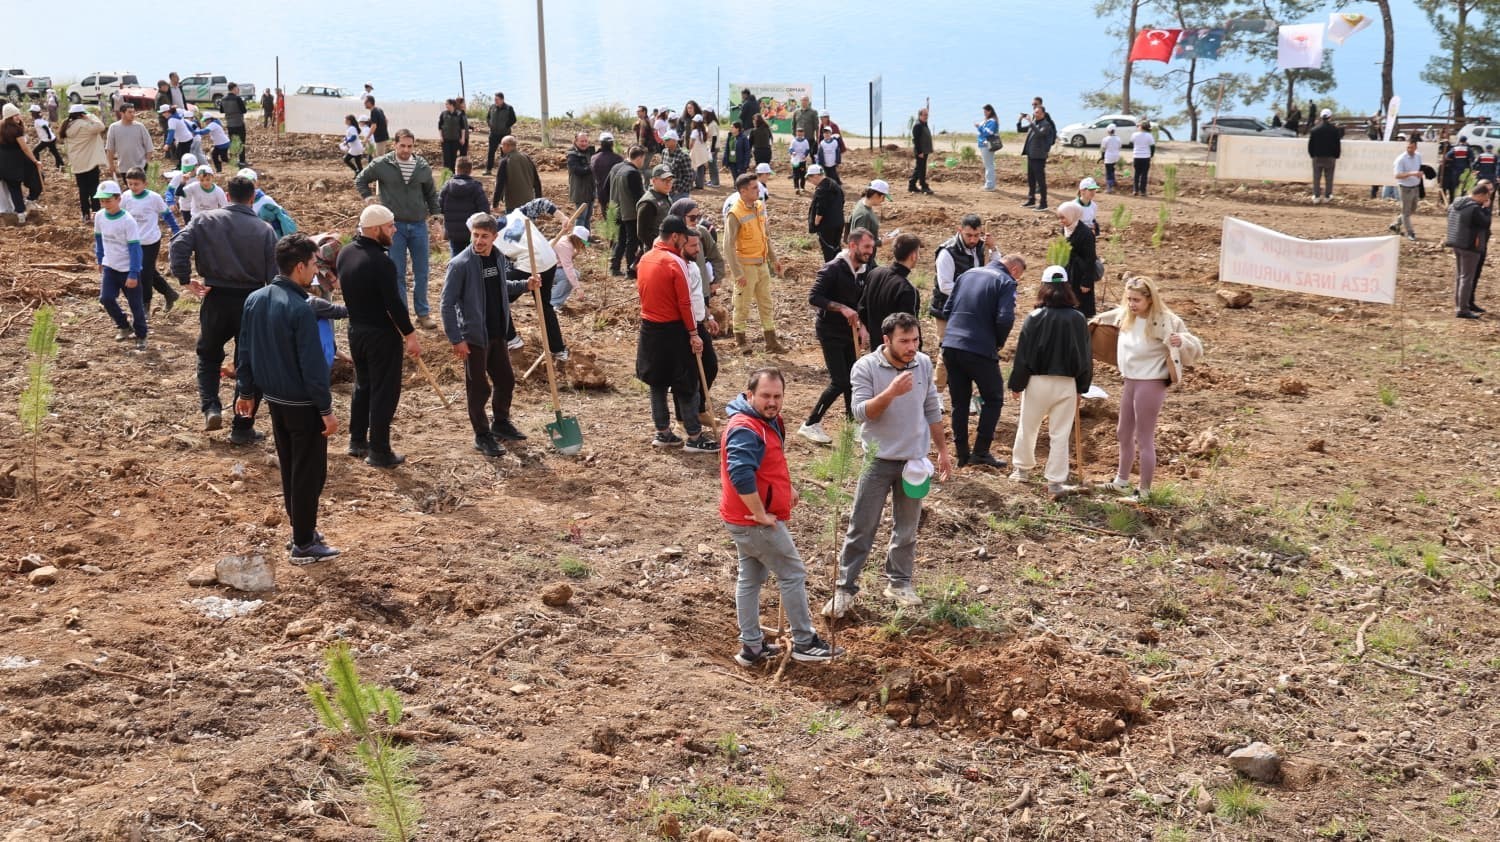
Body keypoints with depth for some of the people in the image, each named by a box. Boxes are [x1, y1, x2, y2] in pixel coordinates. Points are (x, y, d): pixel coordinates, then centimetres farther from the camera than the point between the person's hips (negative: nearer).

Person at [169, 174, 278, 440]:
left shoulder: (205, 220, -2)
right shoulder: (265, 230, -3)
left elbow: (178, 245, -13)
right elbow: (274, 274, -6)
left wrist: (185, 280, -5)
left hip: (216, 299, 1)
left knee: (208, 355, 24)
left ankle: (210, 407, 6)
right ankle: (242, 428, 12)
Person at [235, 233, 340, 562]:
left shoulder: (254, 300, 2)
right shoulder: (300, 309, -23)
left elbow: (246, 350, 10)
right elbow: (313, 365, -21)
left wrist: (245, 390, 19)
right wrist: (326, 409, -16)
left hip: (274, 398, 8)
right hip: (302, 404, -8)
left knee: (289, 469, 20)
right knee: (309, 473, 4)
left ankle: (302, 530, 32)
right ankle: (304, 545, 11)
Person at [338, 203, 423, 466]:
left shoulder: (345, 253, 2)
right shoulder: (381, 262, -24)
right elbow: (394, 303, -23)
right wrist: (410, 335, -15)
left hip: (355, 329, 8)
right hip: (381, 334, -8)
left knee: (363, 385, 22)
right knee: (384, 392, 2)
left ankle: (357, 441, 31)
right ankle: (379, 452, 7)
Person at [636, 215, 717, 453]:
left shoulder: (645, 259, 5)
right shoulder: (675, 262, -17)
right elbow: (685, 302, -17)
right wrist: (693, 333, -11)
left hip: (649, 328, 7)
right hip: (673, 330, -7)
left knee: (657, 381, 15)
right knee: (685, 385, 1)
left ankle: (663, 433, 21)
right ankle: (694, 437, 5)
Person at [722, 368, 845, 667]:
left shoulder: (768, 420, 9)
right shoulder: (745, 429, -24)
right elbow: (741, 475, -36)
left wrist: (787, 486, 15)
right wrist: (760, 514, -27)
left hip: (744, 520, 10)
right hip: (754, 521, -10)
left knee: (750, 578, 14)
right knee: (794, 574, 1)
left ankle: (752, 647, 23)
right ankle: (804, 643, 11)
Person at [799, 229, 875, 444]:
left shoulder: (864, 271, 5)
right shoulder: (833, 269, -18)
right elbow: (813, 297, -24)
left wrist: (863, 326, 2)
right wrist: (842, 308, -30)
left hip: (849, 331, 7)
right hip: (830, 331, -7)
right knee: (839, 382, -10)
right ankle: (810, 425, 0)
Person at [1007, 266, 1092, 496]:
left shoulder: (1035, 317, -9)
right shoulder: (1078, 319, -2)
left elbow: (1023, 354, -7)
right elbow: (1086, 355, 5)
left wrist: (1016, 384, 2)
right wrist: (1082, 386, 15)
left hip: (1038, 381, -1)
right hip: (1067, 383, 1)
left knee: (1027, 428, 17)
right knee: (1060, 434, 5)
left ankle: (1022, 469, 32)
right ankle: (1056, 482, 6)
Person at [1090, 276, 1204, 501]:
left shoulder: (1166, 321, -20)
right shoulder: (1125, 315, 0)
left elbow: (1195, 348, -18)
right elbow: (1107, 319, 25)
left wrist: (1182, 341, -37)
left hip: (1150, 385, -8)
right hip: (1129, 382, 8)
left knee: (1144, 440, 3)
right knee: (1124, 435, 22)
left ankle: (1144, 491, 17)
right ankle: (1122, 481, 40)